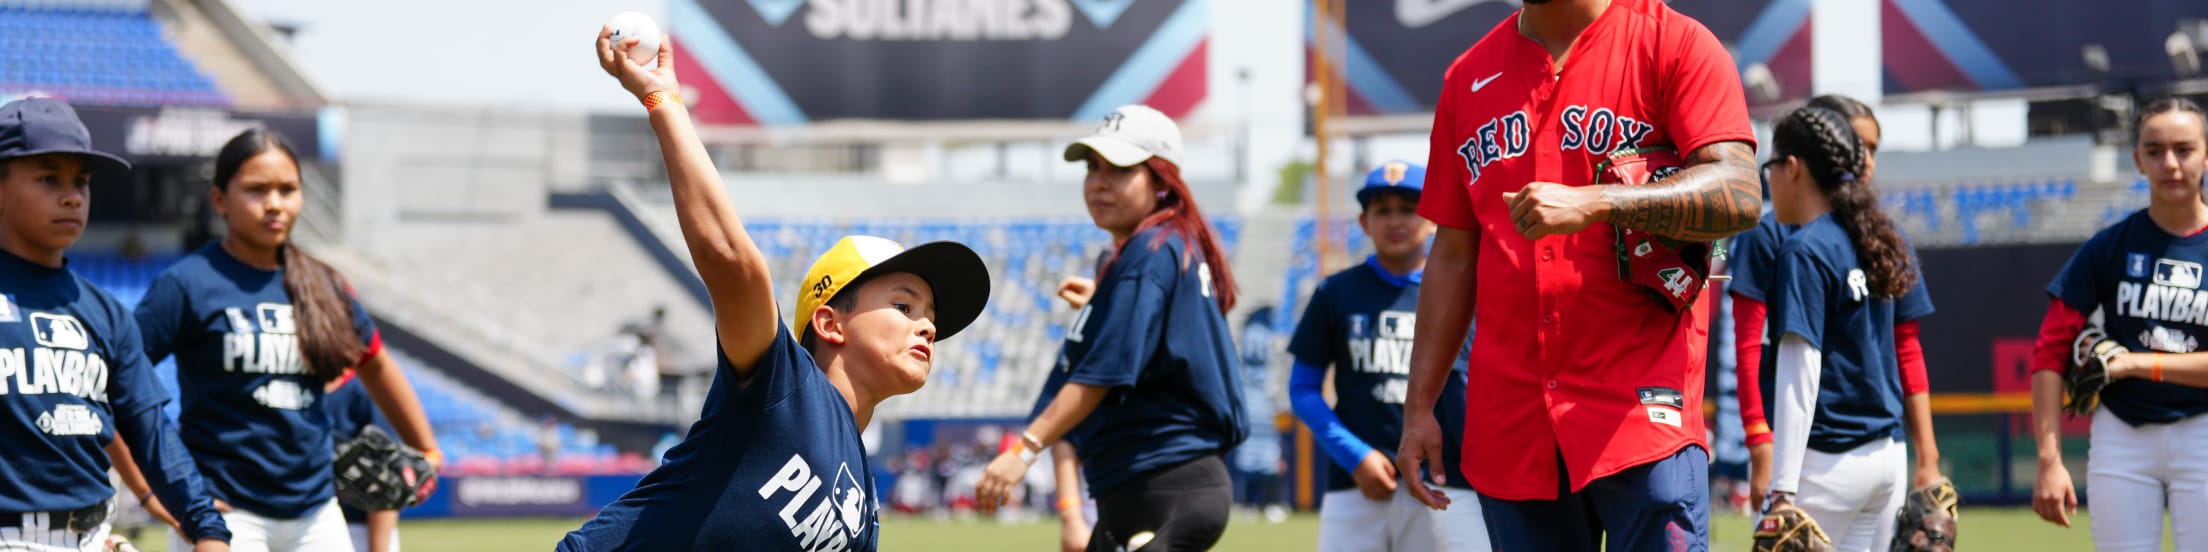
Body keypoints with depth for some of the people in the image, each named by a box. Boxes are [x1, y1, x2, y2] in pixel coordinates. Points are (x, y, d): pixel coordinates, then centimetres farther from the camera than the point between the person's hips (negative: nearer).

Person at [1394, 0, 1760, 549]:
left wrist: (1595, 204, -27)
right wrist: (1418, 409, 13)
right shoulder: (1468, 78, 16)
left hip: (1642, 413, -5)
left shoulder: (1673, 44, 0)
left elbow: (1739, 195, -14)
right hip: (1509, 430, 5)